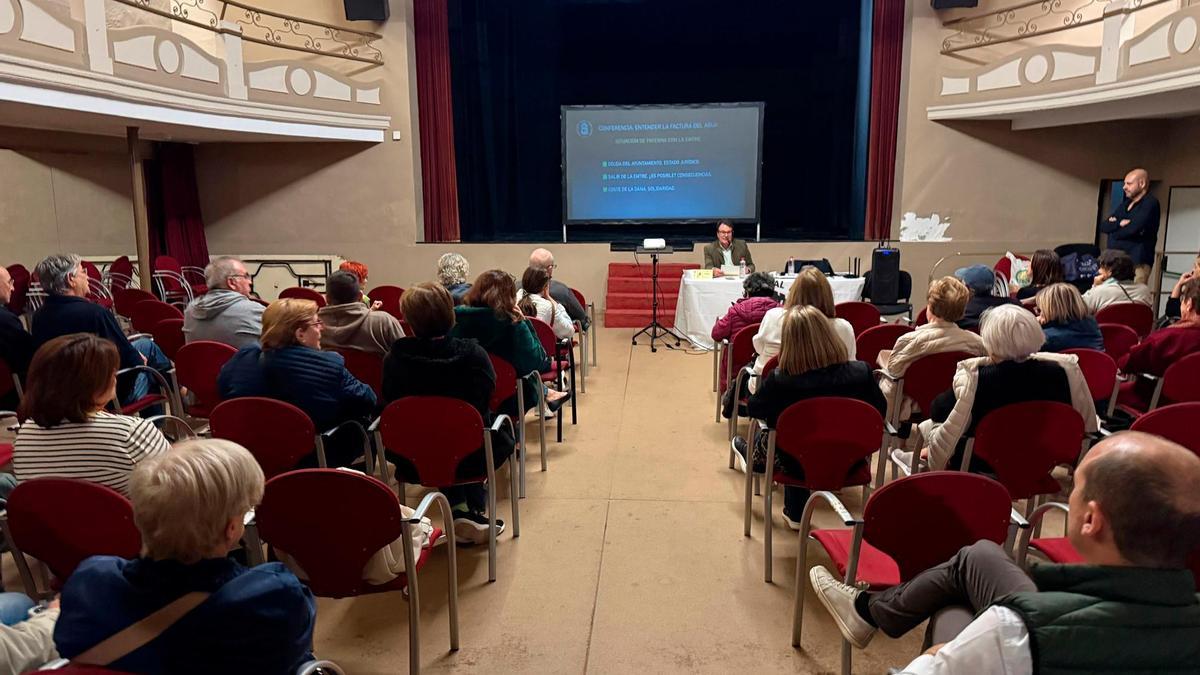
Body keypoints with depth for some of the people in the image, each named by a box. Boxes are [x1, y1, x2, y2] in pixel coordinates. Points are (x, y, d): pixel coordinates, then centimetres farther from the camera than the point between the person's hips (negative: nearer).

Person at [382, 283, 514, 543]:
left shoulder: (394, 359, -16)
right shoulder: (473, 354, -18)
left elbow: (390, 403, -1)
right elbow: (487, 397, -3)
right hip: (469, 458, -1)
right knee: (503, 436, 32)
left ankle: (459, 511, 27)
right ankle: (476, 511, 30)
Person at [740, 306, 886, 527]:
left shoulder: (779, 380, -28)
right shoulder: (861, 372, -21)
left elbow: (754, 409, -6)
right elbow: (880, 410, -1)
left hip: (801, 466, -2)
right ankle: (795, 515, 46)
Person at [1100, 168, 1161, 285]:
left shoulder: (1150, 203, -5)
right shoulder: (1125, 203, 20)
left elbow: (1133, 228, -18)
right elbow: (1104, 225, 10)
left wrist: (1114, 231, 1)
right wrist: (1119, 223, -10)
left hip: (1137, 263, -7)